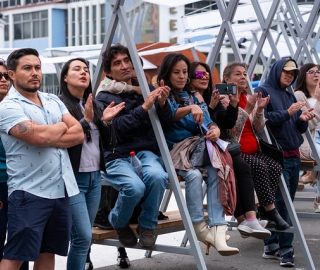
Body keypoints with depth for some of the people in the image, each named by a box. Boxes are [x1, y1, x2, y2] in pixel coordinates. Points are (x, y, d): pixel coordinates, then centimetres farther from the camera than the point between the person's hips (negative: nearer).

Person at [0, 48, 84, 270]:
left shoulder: (53, 101, 14)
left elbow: (78, 134, 3)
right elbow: (39, 136, -22)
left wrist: (48, 137, -12)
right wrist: (62, 127, -2)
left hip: (61, 190, 7)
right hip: (29, 193, -7)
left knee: (48, 252, 14)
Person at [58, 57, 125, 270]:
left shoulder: (95, 105, 13)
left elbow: (105, 141, 14)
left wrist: (104, 121, -2)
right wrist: (86, 120, -21)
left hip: (95, 177, 7)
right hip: (73, 178, -7)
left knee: (84, 236, 9)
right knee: (83, 236, -12)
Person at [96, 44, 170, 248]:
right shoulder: (104, 98, 2)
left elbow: (165, 123, 10)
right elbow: (118, 128, -14)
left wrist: (162, 104, -10)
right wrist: (144, 107, -21)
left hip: (145, 152, 3)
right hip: (117, 157, -3)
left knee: (157, 175, -32)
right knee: (135, 186, -33)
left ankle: (147, 225, -6)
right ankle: (118, 222, 1)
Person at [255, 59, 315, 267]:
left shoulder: (290, 96, 20)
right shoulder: (263, 91, -1)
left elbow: (299, 129, 19)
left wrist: (303, 119, -2)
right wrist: (287, 113, -19)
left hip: (293, 156, 8)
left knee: (285, 203, 8)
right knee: (283, 203, -12)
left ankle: (272, 246, 16)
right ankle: (286, 250, -11)